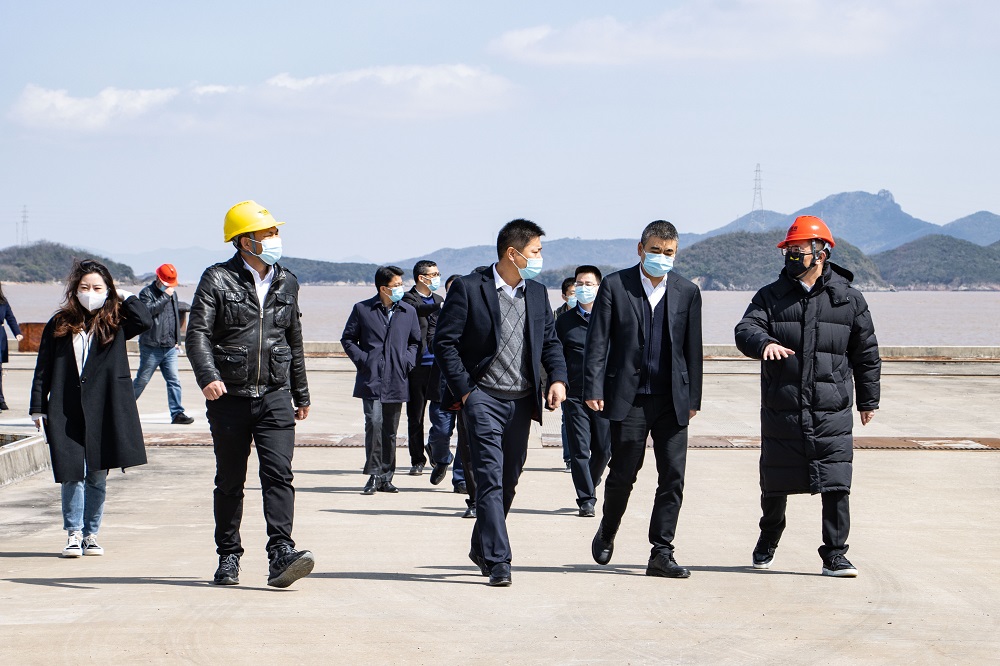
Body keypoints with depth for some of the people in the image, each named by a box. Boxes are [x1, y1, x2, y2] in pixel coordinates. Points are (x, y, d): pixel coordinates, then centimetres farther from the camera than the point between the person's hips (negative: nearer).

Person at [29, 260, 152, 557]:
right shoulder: (59, 325, 7)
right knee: (71, 475, -4)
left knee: (98, 476, 5)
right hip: (66, 413, 0)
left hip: (104, 413, 0)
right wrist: (38, 407, 3)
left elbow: (145, 322, -14)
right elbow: (43, 369, 8)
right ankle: (74, 534, 4)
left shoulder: (114, 324, 6)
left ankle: (91, 533, 15)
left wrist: (125, 297, -1)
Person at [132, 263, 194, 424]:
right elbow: (148, 310, -24)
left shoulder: (172, 294, 16)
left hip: (170, 348, 6)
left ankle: (177, 413, -2)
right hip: (151, 347, -6)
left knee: (174, 381, -2)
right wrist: (165, 296, -21)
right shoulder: (147, 293, -5)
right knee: (141, 381, 2)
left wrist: (177, 340, 23)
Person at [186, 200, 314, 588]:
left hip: (275, 396, 2)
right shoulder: (218, 280, -2)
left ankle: (281, 555, -17)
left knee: (278, 474, -11)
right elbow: (198, 334, -10)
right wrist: (208, 377, -27)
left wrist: (301, 394, 24)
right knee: (229, 482, 7)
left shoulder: (285, 283, 13)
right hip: (229, 397, -2)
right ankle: (228, 557, 18)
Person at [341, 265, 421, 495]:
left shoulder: (409, 312, 11)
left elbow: (415, 341, 19)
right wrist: (363, 360, -4)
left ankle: (386, 477, 15)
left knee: (390, 431, 7)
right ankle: (374, 476, -8)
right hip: (371, 380, -3)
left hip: (397, 382, 3)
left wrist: (407, 362, 2)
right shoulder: (362, 310, 3)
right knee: (374, 423, -15)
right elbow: (348, 339, 8)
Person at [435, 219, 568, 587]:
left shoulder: (537, 293, 12)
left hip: (522, 401, 6)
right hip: (483, 398, -6)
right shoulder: (468, 288, -6)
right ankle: (498, 561, -15)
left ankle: (482, 548, 31)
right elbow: (445, 341, -5)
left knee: (508, 482, 12)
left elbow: (550, 341, 18)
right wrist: (464, 390, -11)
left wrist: (558, 378, 0)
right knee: (490, 479, -13)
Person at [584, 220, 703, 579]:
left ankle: (661, 553, 4)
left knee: (673, 477, -2)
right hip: (628, 397, -2)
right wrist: (594, 389, -10)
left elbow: (693, 348, 10)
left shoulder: (687, 292, 8)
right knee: (623, 474, 2)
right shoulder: (615, 286, 1)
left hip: (672, 400, 2)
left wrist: (693, 398, 8)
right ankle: (607, 532, 29)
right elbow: (597, 341, -2)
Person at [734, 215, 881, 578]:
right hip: (780, 410, 1)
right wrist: (764, 342, -33)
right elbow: (745, 329, -10)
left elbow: (866, 353, 12)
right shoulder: (771, 296, 5)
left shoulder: (848, 299, 4)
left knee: (836, 486, -8)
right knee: (775, 484, 11)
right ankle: (768, 541, 35)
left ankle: (834, 555, 2)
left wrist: (868, 400, 15)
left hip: (832, 413, -1)